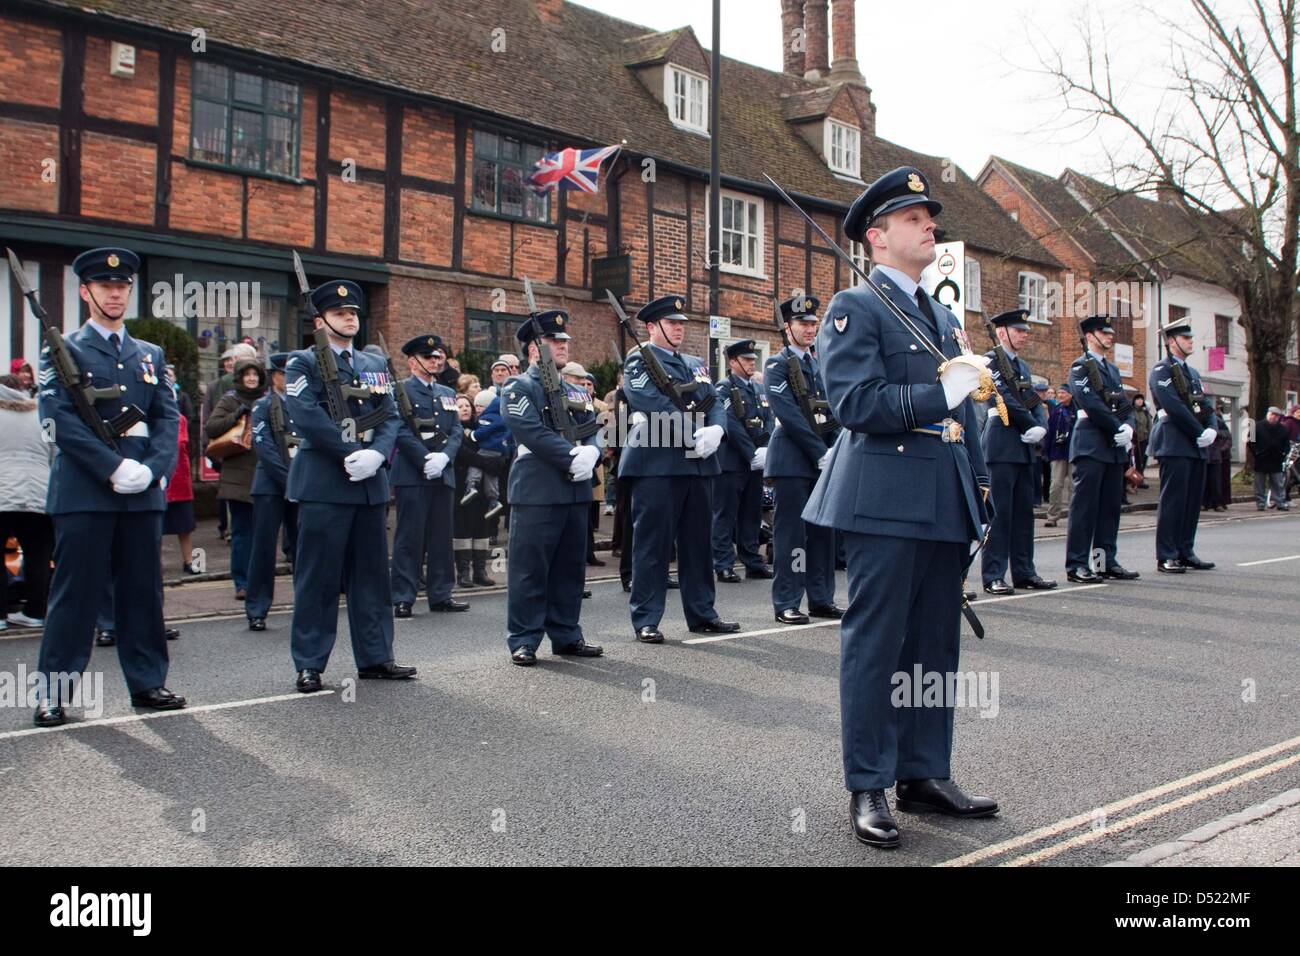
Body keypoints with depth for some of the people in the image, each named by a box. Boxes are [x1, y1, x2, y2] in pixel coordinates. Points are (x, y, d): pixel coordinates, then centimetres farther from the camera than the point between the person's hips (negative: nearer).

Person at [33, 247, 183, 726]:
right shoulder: (63, 351, 3)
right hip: (83, 491, -4)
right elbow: (63, 421, -9)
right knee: (75, 592, -1)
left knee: (143, 590, 9)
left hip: (144, 491, 4)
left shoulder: (150, 355, 17)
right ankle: (53, 691, 8)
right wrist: (114, 468, -17)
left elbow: (168, 419, 8)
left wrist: (150, 468, -9)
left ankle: (148, 683, 17)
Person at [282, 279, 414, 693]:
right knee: (318, 575, -1)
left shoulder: (376, 365, 16)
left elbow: (390, 416, 8)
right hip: (323, 483, -5)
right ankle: (309, 665, 7)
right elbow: (306, 415, -14)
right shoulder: (303, 363, 0)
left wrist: (376, 454, -11)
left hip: (371, 483, 6)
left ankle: (375, 657, 19)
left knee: (372, 572, 10)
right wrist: (351, 454, -17)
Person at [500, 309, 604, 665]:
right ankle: (523, 641, 5)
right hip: (536, 491, -7)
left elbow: (593, 431, 11)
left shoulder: (576, 393, 20)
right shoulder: (518, 387, -2)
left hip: (576, 490, 7)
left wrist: (590, 452, -11)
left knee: (570, 568, 11)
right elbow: (532, 431, -15)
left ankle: (566, 636, 20)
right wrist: (573, 457, -18)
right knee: (530, 569, -3)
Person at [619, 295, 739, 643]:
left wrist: (715, 430, -10)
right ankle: (646, 620, 2)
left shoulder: (695, 364, 22)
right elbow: (653, 404, -14)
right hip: (656, 462, -7)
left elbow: (714, 402, 13)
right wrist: (694, 434, -18)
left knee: (698, 540, 10)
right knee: (653, 542, -3)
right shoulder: (639, 360, 0)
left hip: (697, 462, 7)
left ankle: (702, 614, 19)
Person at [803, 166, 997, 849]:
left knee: (936, 646, 12)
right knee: (875, 645, -2)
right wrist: (940, 394, -22)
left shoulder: (944, 317, 21)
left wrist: (980, 497, 17)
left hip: (945, 508, 8)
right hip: (886, 503, -8)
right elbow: (855, 403, -16)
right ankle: (868, 790, 7)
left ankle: (925, 776, 23)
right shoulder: (855, 308, -3)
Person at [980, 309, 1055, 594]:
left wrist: (1041, 427, -3)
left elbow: (1034, 402, 16)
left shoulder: (1021, 365, 21)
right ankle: (994, 576, -5)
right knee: (1000, 511, -8)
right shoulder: (992, 360, -4)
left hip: (1025, 446, 8)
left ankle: (1024, 572, 14)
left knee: (1024, 511, 9)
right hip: (1002, 445, -8)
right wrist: (1031, 425, -10)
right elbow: (1005, 399, -14)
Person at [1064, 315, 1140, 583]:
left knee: (1111, 504, 8)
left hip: (1114, 445, 8)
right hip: (1091, 445, -8)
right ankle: (1077, 564, -5)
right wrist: (1118, 428, -14)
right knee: (1085, 504, -7)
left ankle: (1106, 561, 14)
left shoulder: (1112, 369, 21)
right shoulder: (1081, 366, -4)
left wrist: (1128, 427, -4)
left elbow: (1124, 405, 16)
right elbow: (1091, 403, -15)